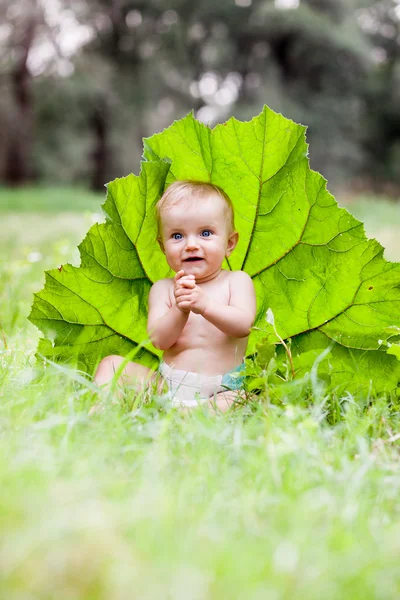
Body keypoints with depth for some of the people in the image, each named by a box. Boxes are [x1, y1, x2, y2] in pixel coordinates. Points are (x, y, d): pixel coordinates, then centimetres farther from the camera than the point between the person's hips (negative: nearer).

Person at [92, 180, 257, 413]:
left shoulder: (237, 281, 4)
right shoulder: (163, 289, 9)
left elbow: (244, 325, -15)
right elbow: (159, 340, -5)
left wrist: (205, 305, -32)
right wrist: (180, 310, -26)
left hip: (218, 391, -3)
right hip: (166, 383, 3)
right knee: (112, 364, -8)